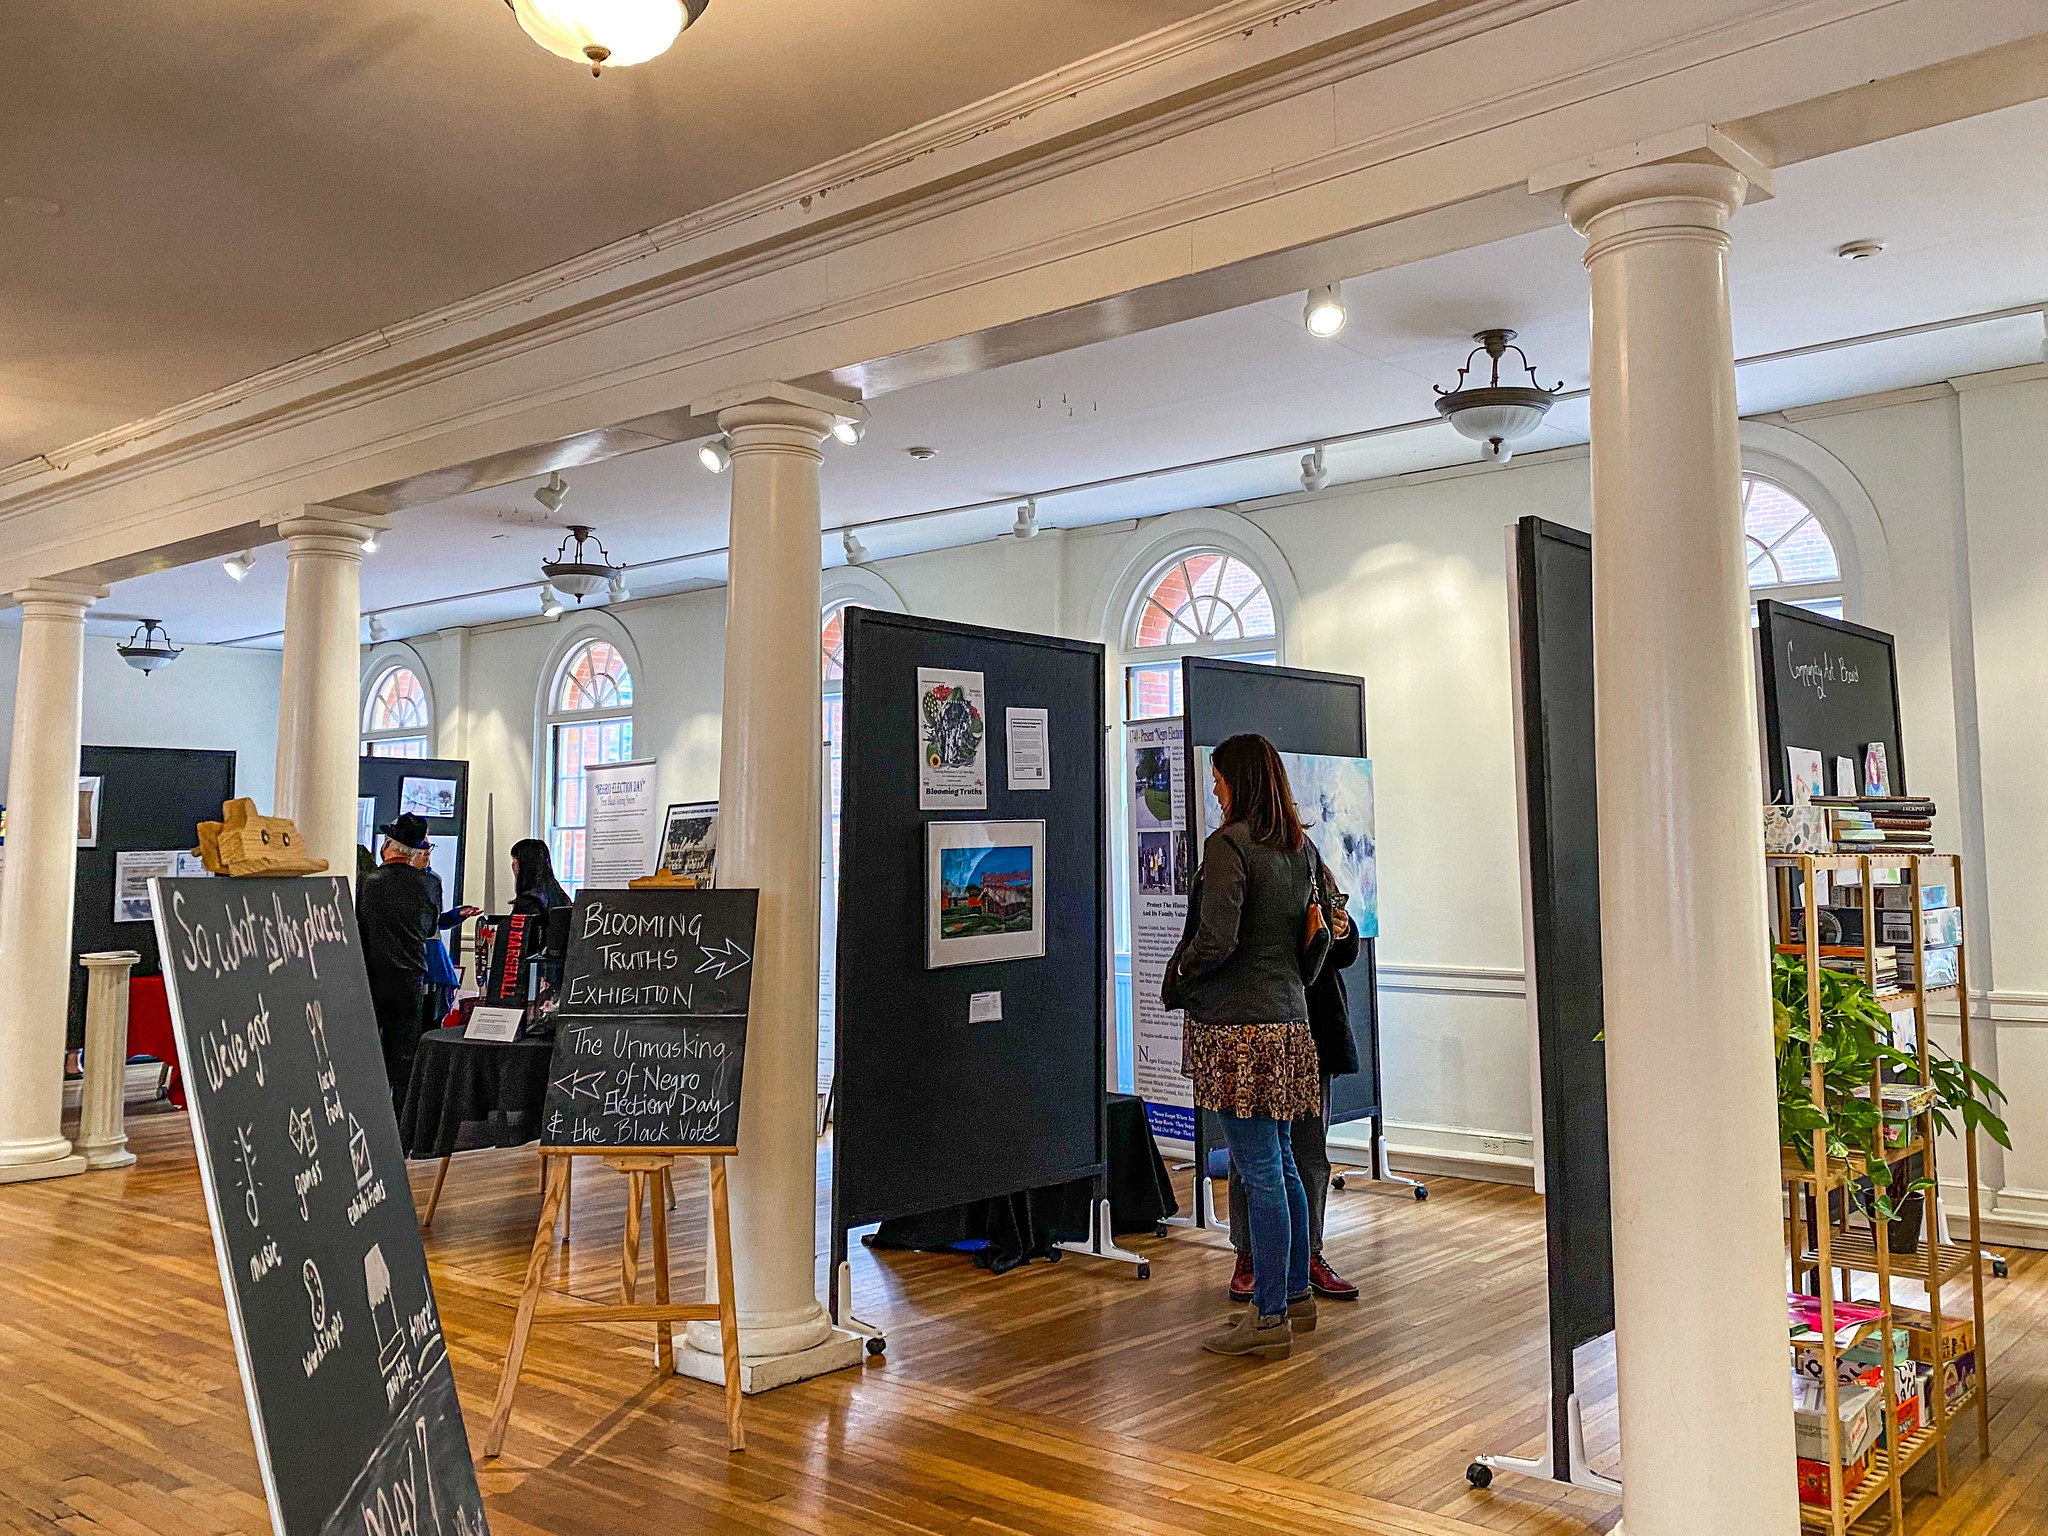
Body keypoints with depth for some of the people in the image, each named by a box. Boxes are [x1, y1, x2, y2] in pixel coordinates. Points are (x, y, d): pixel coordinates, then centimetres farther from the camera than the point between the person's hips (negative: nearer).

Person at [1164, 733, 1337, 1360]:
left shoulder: (1228, 844, -13)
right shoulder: (1302, 847, 11)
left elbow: (1217, 939, -20)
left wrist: (1177, 982, -5)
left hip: (1239, 1025, -8)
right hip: (1288, 1017, 8)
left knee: (1260, 1172, -4)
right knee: (1281, 1166, 17)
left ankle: (1269, 1317, 3)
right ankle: (1296, 1296, 27)